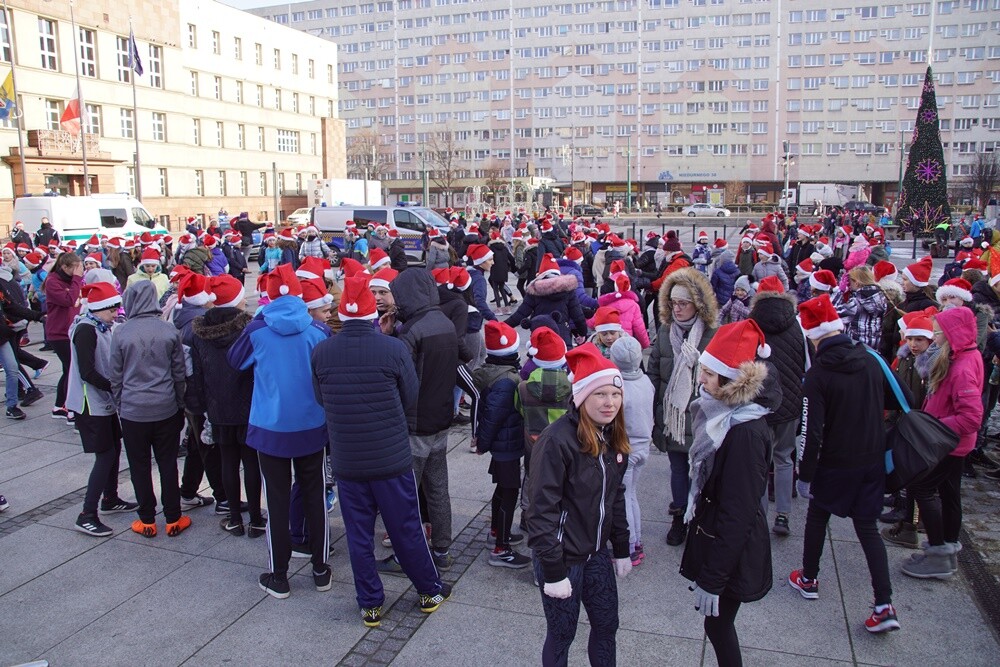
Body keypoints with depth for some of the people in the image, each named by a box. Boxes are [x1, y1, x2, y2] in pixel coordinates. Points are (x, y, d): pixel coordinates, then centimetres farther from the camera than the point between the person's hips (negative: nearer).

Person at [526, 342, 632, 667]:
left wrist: (622, 549, 14)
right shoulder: (557, 440, -24)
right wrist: (553, 572, -20)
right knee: (562, 635, 9)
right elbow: (541, 509, -22)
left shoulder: (613, 438, 0)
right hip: (562, 556, -7)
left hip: (596, 553, 7)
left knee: (607, 626, 17)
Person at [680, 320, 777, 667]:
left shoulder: (746, 432, -27)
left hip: (731, 552, -8)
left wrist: (712, 579, -19)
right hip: (713, 532, 8)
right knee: (718, 625, 21)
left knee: (718, 625, 8)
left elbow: (738, 511, -24)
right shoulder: (726, 413, 1)